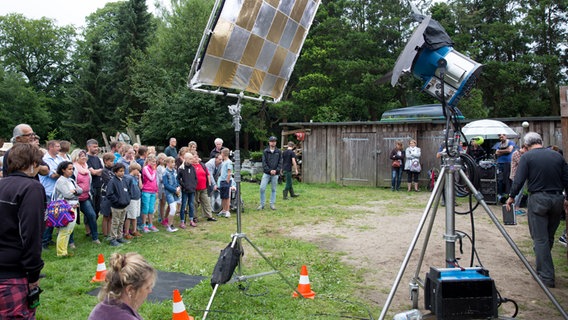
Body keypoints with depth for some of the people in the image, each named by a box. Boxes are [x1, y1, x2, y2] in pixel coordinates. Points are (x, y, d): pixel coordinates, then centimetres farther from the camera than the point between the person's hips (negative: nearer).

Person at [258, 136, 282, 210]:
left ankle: (272, 204, 16)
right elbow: (264, 163, -3)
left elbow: (280, 162, 2)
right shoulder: (265, 151, 2)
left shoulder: (279, 152, 5)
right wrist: (269, 170, -14)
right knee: (262, 188, -6)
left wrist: (276, 170, -12)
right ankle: (262, 204, 6)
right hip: (266, 173, -1)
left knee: (273, 189, 7)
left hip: (275, 174, 1)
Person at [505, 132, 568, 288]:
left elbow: (519, 180, -10)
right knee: (549, 237, 18)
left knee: (540, 239, 0)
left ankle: (546, 277, 0)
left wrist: (512, 196, 3)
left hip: (538, 199, -5)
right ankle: (543, 268, 33)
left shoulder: (527, 157, -5)